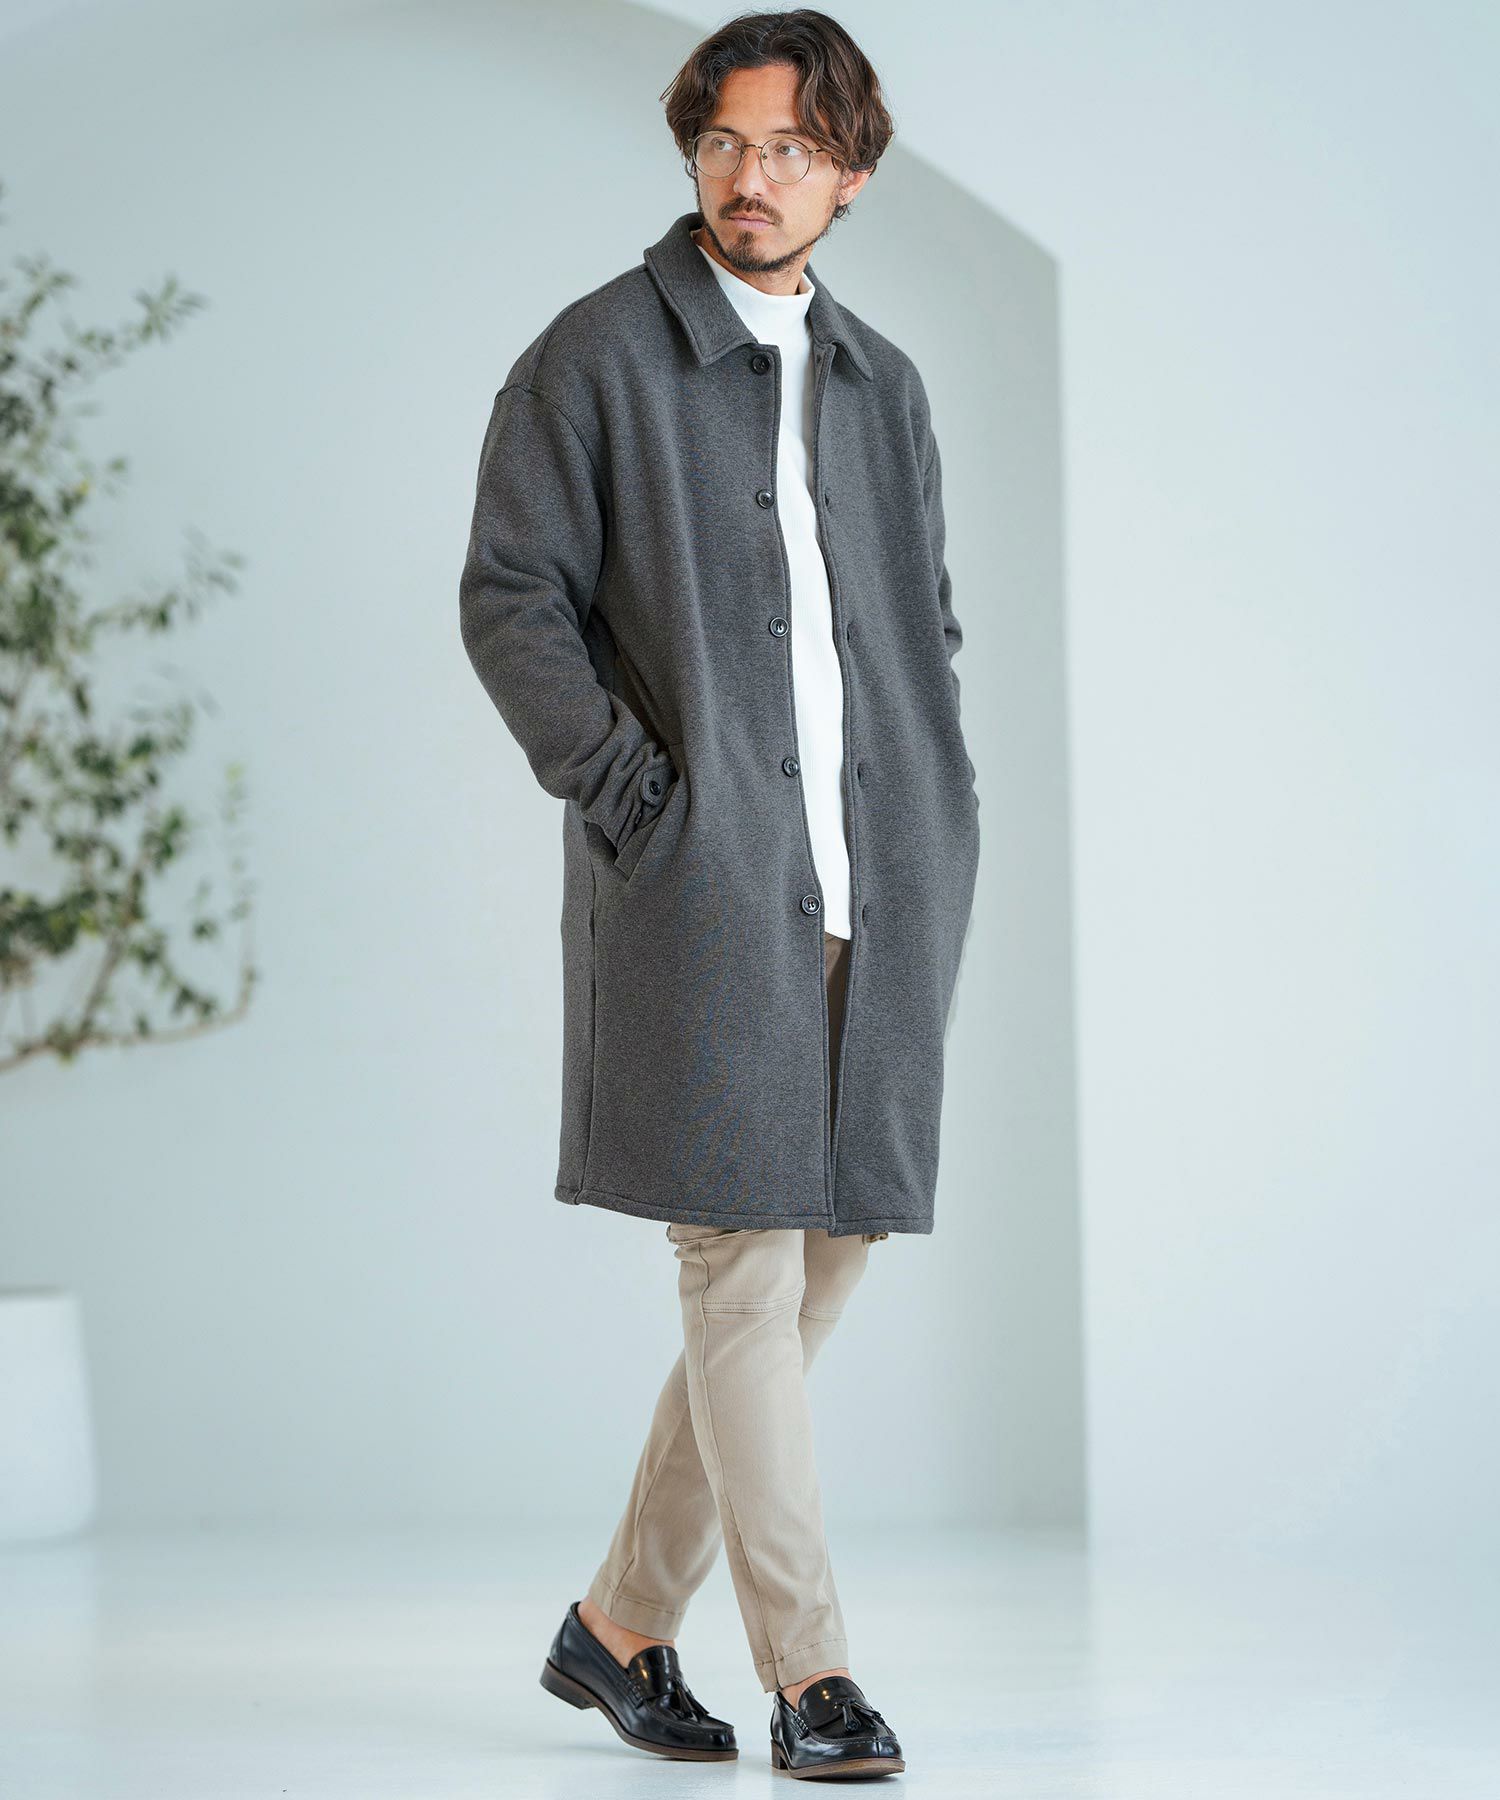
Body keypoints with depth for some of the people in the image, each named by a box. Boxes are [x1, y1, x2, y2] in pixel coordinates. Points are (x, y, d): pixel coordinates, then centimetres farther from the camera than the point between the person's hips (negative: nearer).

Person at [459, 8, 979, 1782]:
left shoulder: (882, 385, 17)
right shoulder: (594, 357, 0)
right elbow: (507, 593, -5)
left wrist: (929, 820, 11)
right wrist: (633, 788, -12)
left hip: (872, 901, 6)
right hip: (698, 884, -6)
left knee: (821, 1257, 7)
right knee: (742, 1270, -7)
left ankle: (619, 1624, 19)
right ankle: (809, 1675, -2)